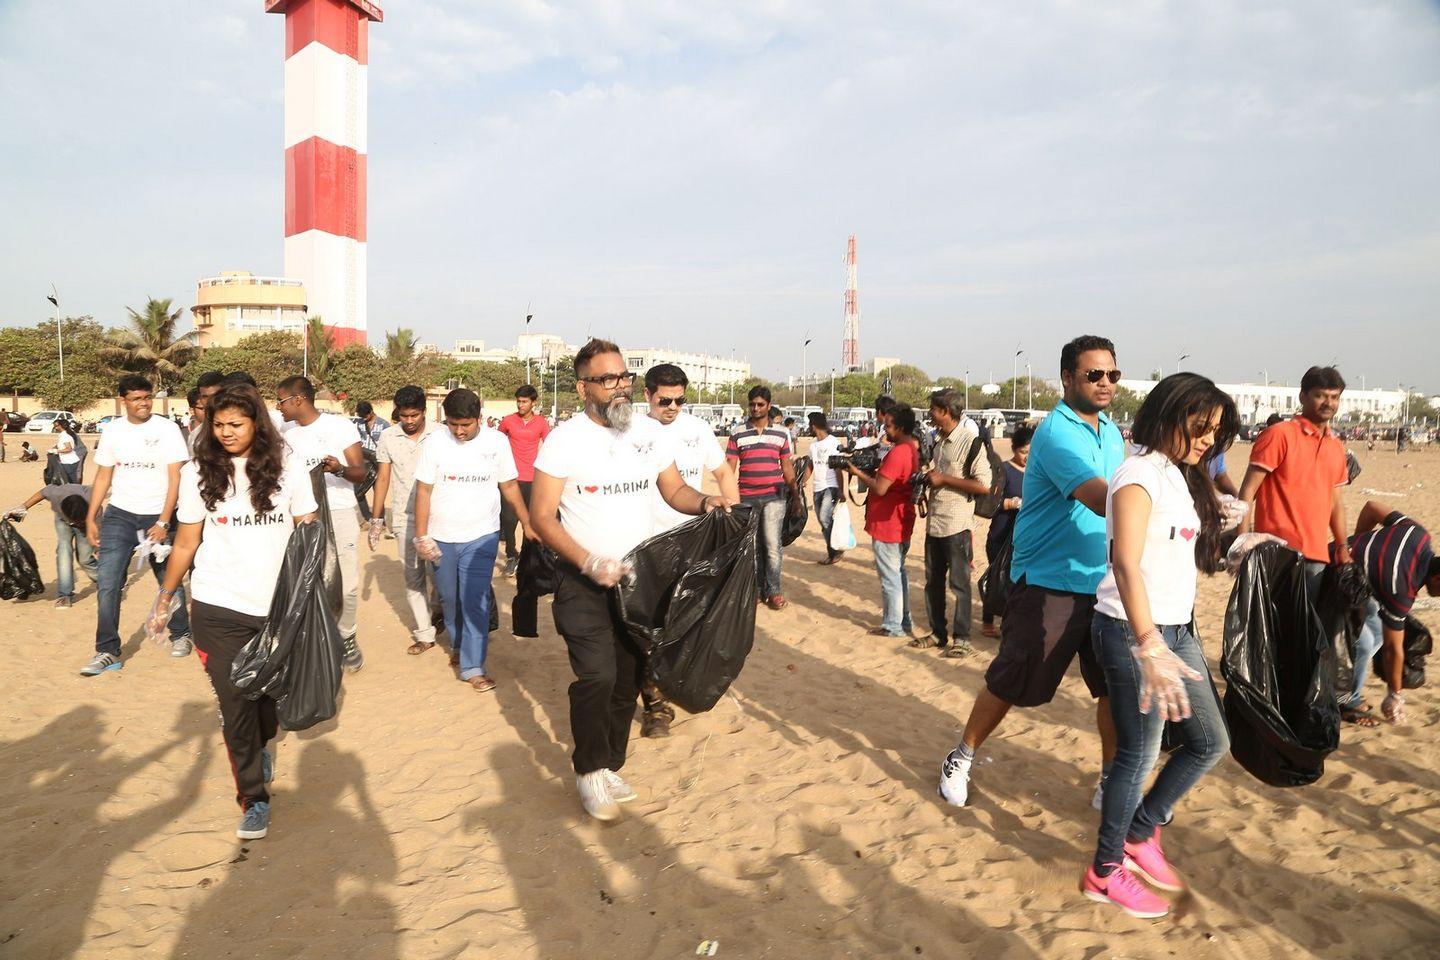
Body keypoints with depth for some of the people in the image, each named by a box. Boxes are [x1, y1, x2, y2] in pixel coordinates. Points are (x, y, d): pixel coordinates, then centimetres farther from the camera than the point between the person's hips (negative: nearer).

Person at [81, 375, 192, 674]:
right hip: (119, 515, 3)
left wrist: (163, 522, -16)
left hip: (158, 516, -2)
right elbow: (103, 477, 11)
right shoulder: (113, 430, 4)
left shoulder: (166, 429, -6)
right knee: (107, 582, -5)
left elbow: (175, 478, -9)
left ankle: (180, 634, 29)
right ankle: (107, 652, 2)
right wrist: (91, 518, 4)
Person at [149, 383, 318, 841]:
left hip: (279, 604, 0)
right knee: (235, 706, 1)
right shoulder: (199, 473, -1)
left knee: (270, 693, 15)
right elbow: (186, 543, 6)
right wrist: (164, 599, 10)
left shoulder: (287, 466, -2)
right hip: (219, 609, 0)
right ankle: (253, 799, 16)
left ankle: (262, 746, 49)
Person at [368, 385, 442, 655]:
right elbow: (383, 479, 7)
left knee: (437, 572, -4)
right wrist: (376, 519, 5)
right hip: (403, 518, 2)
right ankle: (424, 633, 16)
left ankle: (437, 609, 28)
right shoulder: (388, 438, 1)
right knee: (413, 577, 6)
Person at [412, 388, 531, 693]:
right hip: (442, 538, 2)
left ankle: (473, 667, 2)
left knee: (475, 601, -6)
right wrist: (421, 537, -7)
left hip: (481, 537, -1)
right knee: (449, 599, 15)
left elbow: (509, 486, 3)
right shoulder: (435, 443, -7)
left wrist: (527, 523, 0)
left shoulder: (496, 442, -6)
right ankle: (459, 645, 40)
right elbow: (423, 491, -4)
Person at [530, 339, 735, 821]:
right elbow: (542, 515, -12)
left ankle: (610, 767, 30)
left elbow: (673, 488, 11)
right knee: (597, 675, -15)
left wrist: (703, 501, -12)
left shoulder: (649, 431, 4)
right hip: (582, 582, -5)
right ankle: (590, 771, 8)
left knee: (629, 677, 12)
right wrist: (590, 563, -22)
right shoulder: (565, 439, -10)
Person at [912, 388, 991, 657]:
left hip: (957, 526, -8)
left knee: (959, 584, 2)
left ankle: (961, 639, 13)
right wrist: (927, 480, 7)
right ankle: (938, 633, 26)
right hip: (934, 522, 8)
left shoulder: (971, 442, -13)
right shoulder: (939, 443, 13)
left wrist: (942, 479, -18)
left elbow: (984, 486, -19)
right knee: (933, 581, 14)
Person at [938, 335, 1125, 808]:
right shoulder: (1056, 432, -17)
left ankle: (1111, 782, 26)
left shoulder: (1112, 432, 11)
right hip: (1049, 585, -7)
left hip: (1104, 583, 7)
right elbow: (1101, 499, -31)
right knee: (1011, 682, 3)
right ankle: (961, 759, 24)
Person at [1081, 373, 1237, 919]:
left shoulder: (1180, 476, 13)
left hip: (1176, 628, 9)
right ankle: (1106, 873, 17)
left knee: (1209, 741, 15)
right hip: (1131, 631, -9)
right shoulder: (1140, 474, -17)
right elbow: (1125, 563, -30)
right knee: (1139, 754, -1)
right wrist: (1149, 648, -37)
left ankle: (1139, 833, 32)